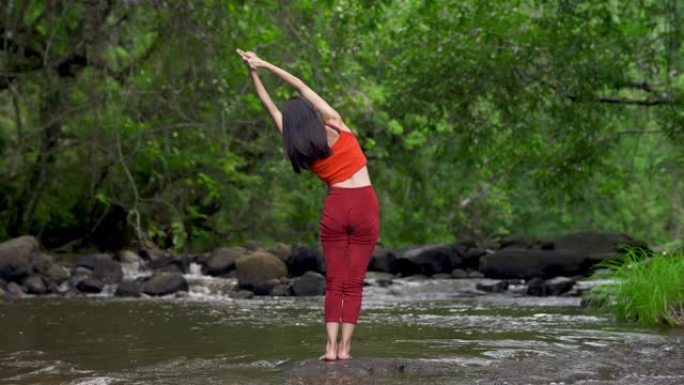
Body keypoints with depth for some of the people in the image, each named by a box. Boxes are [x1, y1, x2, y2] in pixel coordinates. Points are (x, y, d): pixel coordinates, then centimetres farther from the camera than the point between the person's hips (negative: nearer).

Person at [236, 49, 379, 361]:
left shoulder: (298, 148, 1)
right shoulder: (335, 126, -5)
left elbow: (271, 107, 7)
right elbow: (303, 88, 1)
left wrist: (254, 74, 8)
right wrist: (266, 66, 5)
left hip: (335, 208, 1)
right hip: (365, 206, -1)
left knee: (334, 282, 7)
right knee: (354, 283, 2)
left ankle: (331, 346, -3)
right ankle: (345, 346, -3)